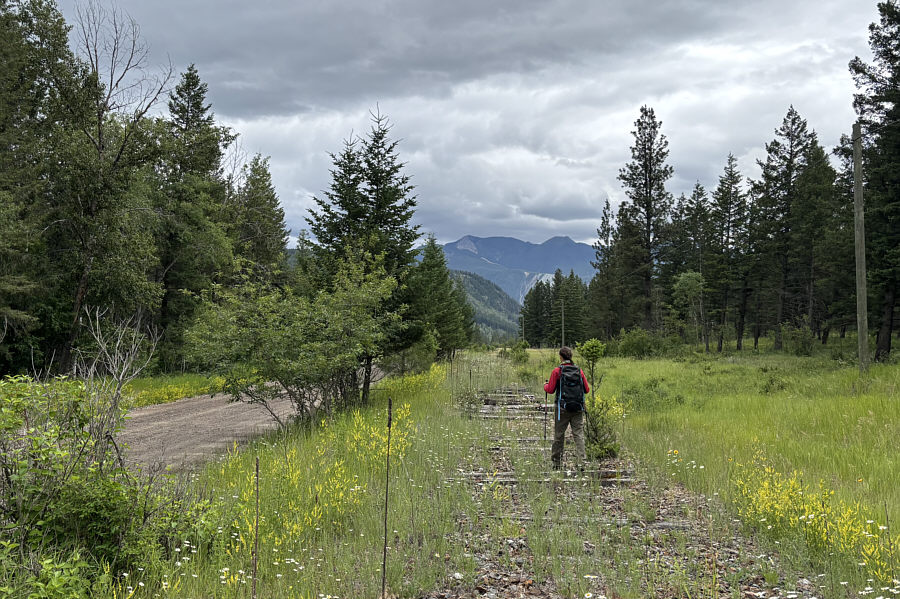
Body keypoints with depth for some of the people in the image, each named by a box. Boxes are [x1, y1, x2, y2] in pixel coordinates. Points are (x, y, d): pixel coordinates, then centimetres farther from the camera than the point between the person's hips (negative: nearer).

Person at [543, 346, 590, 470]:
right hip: (578, 408, 2)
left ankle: (556, 463, 14)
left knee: (558, 435, 8)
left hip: (562, 408, -2)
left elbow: (550, 390, -5)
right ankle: (581, 463, -7)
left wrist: (545, 385, 17)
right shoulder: (579, 370, 3)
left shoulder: (557, 371, -6)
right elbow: (587, 389, 6)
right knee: (579, 435, 2)